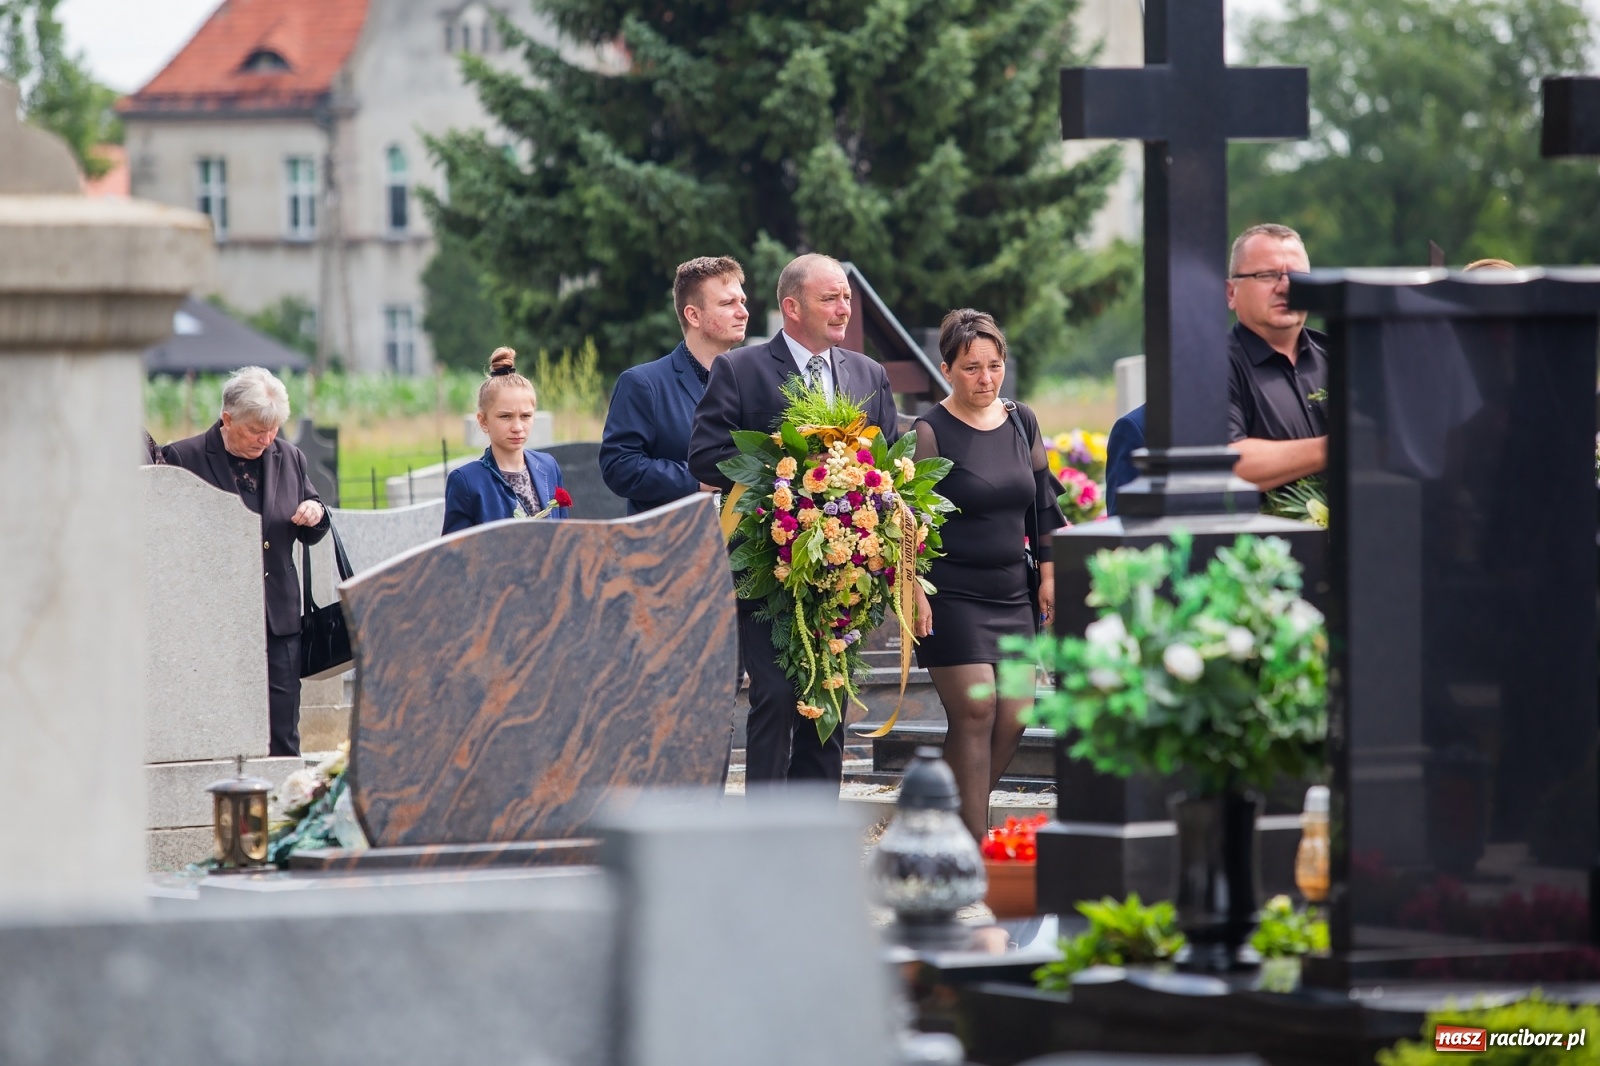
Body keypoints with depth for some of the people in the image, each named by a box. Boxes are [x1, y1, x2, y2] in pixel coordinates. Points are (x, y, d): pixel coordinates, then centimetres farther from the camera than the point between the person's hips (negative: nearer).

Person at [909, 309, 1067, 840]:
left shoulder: (1022, 422, 9)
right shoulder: (931, 432, -8)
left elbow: (1044, 504, 17)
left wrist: (1048, 574, 13)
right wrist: (915, 592, -16)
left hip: (1013, 595, 6)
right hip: (952, 596, -6)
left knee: (1011, 720, 1)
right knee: (974, 713, -13)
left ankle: (959, 819, 17)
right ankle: (973, 843, -10)